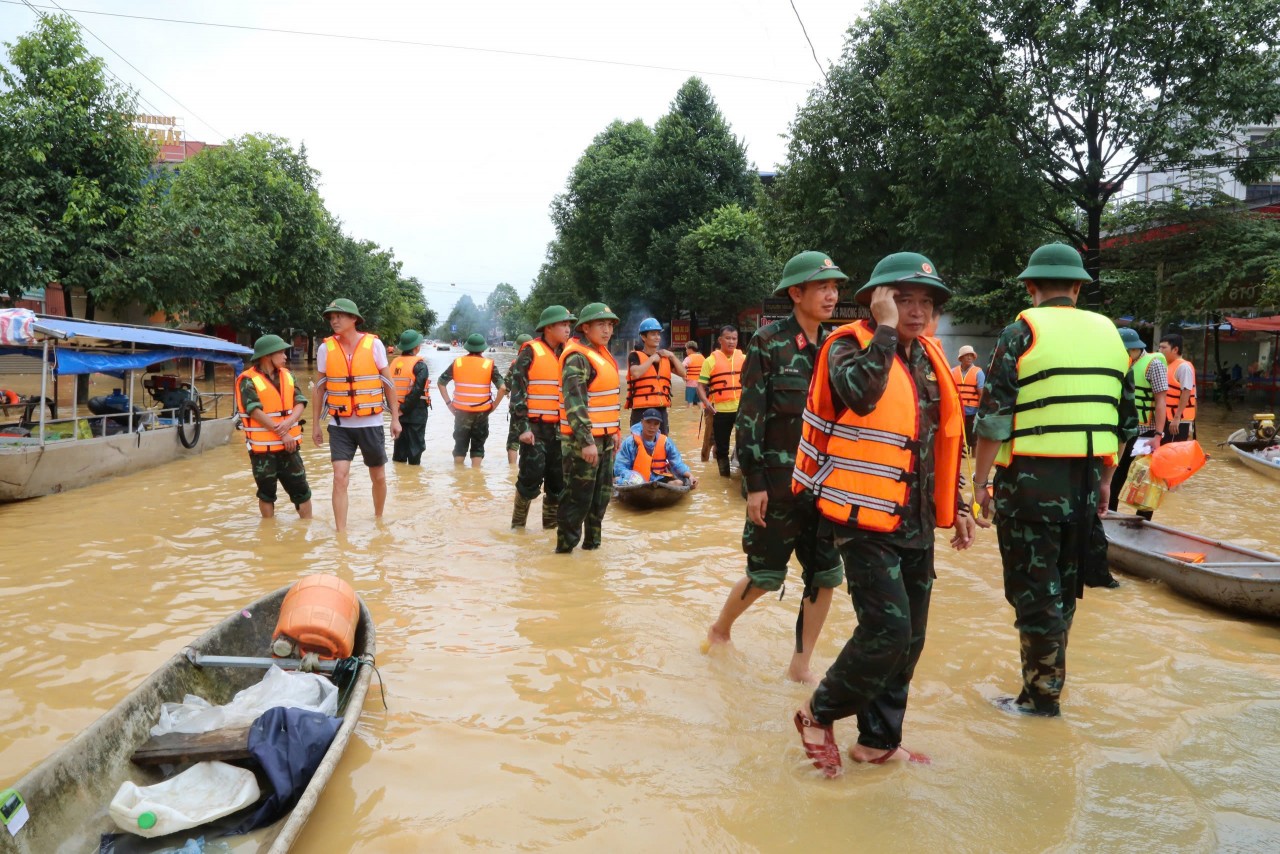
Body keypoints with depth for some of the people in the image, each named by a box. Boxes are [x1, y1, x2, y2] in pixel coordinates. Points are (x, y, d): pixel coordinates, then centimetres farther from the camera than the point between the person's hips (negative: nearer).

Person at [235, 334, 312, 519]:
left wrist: (289, 422, -19)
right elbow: (255, 411, -18)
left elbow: (300, 402, 1)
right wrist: (282, 434, -18)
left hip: (289, 445, 5)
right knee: (267, 493, 9)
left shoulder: (287, 375, 9)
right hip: (263, 448, -5)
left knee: (301, 490, 7)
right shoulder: (248, 381, -10)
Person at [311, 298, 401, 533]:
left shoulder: (374, 344, -6)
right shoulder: (325, 348, -2)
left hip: (371, 424, 0)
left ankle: (378, 518, 37)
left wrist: (395, 418, -1)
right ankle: (341, 533, -3)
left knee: (378, 476, 13)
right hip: (340, 425, 0)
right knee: (340, 478, -9)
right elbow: (320, 388, 6)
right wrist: (316, 423, 7)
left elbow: (388, 383, 0)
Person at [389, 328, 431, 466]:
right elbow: (417, 390, -21)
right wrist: (404, 409, -15)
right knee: (415, 446, 3)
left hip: (397, 411, 6)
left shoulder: (394, 362, 6)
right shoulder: (419, 365, -13)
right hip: (415, 413, -6)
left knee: (399, 445, 15)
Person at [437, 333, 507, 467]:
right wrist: (494, 405, -2)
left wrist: (448, 403, 6)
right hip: (482, 412, -1)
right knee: (478, 446, 9)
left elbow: (440, 383, 3)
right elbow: (502, 388, -13)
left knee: (460, 444, 13)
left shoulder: (457, 362, 0)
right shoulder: (489, 365, -6)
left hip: (461, 411, 2)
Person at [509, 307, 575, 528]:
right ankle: (517, 524, 12)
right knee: (532, 477, -5)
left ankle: (551, 524, 23)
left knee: (558, 480, 9)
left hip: (559, 429, 6)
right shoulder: (530, 352, -6)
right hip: (535, 428, -6)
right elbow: (517, 391, -10)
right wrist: (522, 427, -16)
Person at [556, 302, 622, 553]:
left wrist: (614, 431, 21)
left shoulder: (601, 354, 15)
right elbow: (574, 403, -24)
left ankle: (592, 542, 30)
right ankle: (565, 547, 10)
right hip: (583, 440, -10)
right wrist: (586, 441, -27)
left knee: (602, 494, 17)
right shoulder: (577, 358, -16)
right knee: (579, 496, -3)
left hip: (604, 438, 10)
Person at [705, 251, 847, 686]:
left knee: (826, 575, 3)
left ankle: (800, 666, 19)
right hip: (778, 478, -5)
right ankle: (719, 629, 34)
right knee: (766, 575, 6)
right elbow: (750, 415, -11)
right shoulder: (768, 341, -9)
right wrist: (754, 483, -14)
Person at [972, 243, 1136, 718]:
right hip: (1084, 481, 6)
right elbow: (1125, 419, 14)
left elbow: (993, 417, -12)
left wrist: (981, 480, -4)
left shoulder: (1022, 332, -8)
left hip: (1031, 481, -6)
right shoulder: (1108, 333, 10)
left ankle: (1042, 696, 12)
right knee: (1063, 585, 18)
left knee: (1033, 589, 3)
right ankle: (1047, 674, 32)